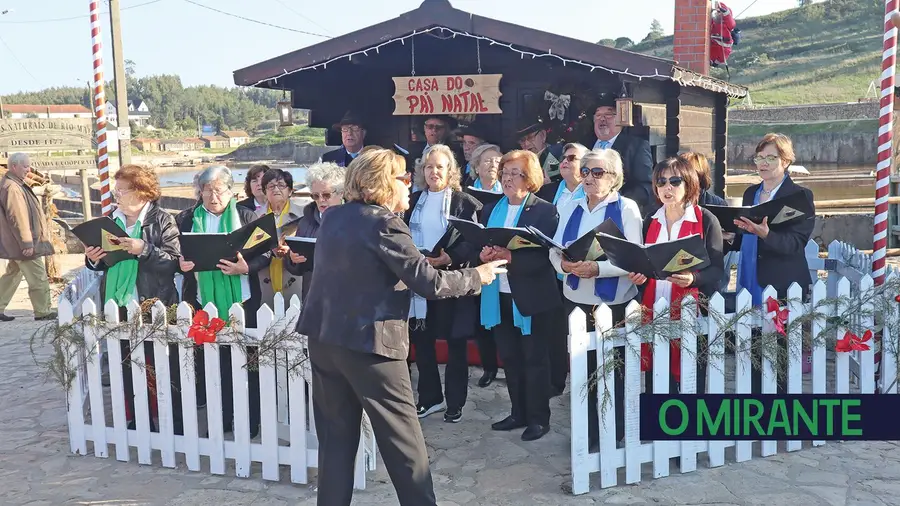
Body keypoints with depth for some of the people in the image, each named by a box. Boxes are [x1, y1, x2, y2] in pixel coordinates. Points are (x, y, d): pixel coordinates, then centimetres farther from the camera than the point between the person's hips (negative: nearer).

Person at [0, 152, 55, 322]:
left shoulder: (14, 185, 15)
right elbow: (18, 217, -24)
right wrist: (27, 242, -24)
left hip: (15, 243, 11)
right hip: (23, 243, -11)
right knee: (38, 278, -3)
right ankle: (42, 312, 4)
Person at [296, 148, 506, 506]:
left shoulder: (334, 217, 8)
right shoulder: (384, 223, -14)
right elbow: (428, 283, -15)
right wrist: (476, 276, 0)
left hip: (324, 336, 7)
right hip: (367, 342, -7)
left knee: (336, 436, 14)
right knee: (403, 439, 6)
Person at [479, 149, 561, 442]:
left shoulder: (545, 211, -7)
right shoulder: (490, 211, 13)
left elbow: (545, 255, -16)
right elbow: (479, 246, 10)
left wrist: (510, 257, -27)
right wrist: (484, 256, -13)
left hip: (531, 296, -6)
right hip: (499, 295, 6)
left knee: (534, 358, 4)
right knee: (509, 358, 14)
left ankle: (538, 418, 15)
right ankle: (518, 413, 27)